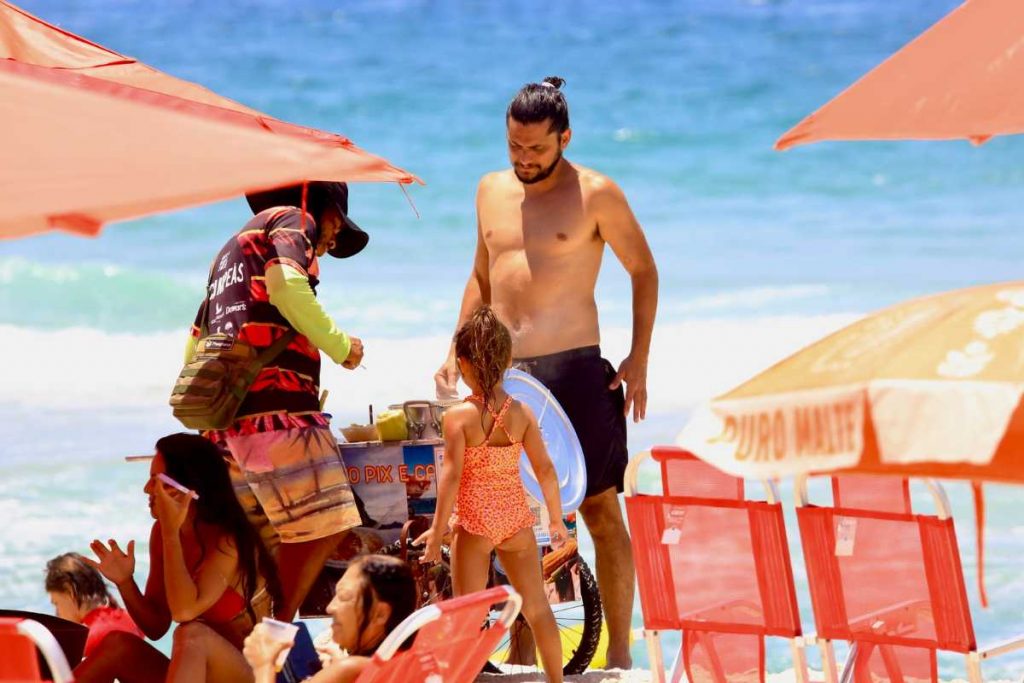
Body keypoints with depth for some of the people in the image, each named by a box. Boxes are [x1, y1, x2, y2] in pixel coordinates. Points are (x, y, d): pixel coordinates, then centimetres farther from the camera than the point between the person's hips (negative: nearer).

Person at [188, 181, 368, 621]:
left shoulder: (230, 253, 32)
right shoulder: (293, 220, 6)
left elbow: (194, 346, 30)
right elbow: (285, 285, -16)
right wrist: (341, 347, -7)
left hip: (227, 424, 9)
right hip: (277, 407, -9)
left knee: (263, 550, 8)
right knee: (322, 529, -11)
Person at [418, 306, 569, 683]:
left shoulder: (459, 416, -13)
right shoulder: (521, 413, -3)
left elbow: (452, 475, -17)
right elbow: (545, 470, -1)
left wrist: (438, 530, -12)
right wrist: (556, 520, 10)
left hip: (475, 521, -3)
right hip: (516, 518, 3)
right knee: (537, 607, 13)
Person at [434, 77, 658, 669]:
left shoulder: (595, 194, -4)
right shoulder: (492, 191, 14)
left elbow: (644, 270, 2)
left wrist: (639, 360, -5)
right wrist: (458, 349, 14)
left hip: (572, 369, -5)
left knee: (600, 510, -4)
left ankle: (620, 654, -1)